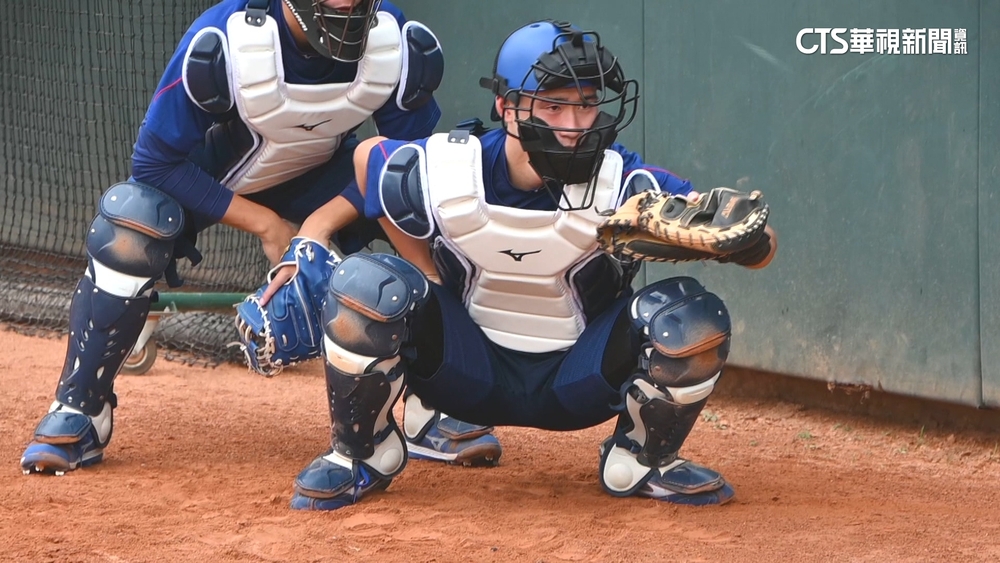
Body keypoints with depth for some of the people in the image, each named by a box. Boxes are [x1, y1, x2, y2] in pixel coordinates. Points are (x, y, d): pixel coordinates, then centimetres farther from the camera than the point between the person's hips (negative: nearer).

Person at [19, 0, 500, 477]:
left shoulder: (397, 46, -30)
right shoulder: (222, 41, -37)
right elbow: (155, 163, -26)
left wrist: (323, 221, -30)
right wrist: (264, 224, -25)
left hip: (322, 176, 3)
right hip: (210, 173, -2)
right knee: (131, 227, -30)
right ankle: (77, 413, -13)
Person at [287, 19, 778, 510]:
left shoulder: (626, 184, -23)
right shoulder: (439, 175, -20)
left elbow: (761, 249, -26)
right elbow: (367, 154, 4)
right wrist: (430, 282, -2)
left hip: (578, 380, 0)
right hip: (467, 372, 0)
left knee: (695, 317, -27)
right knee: (365, 284, -26)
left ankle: (645, 459, 3)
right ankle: (359, 453, -1)